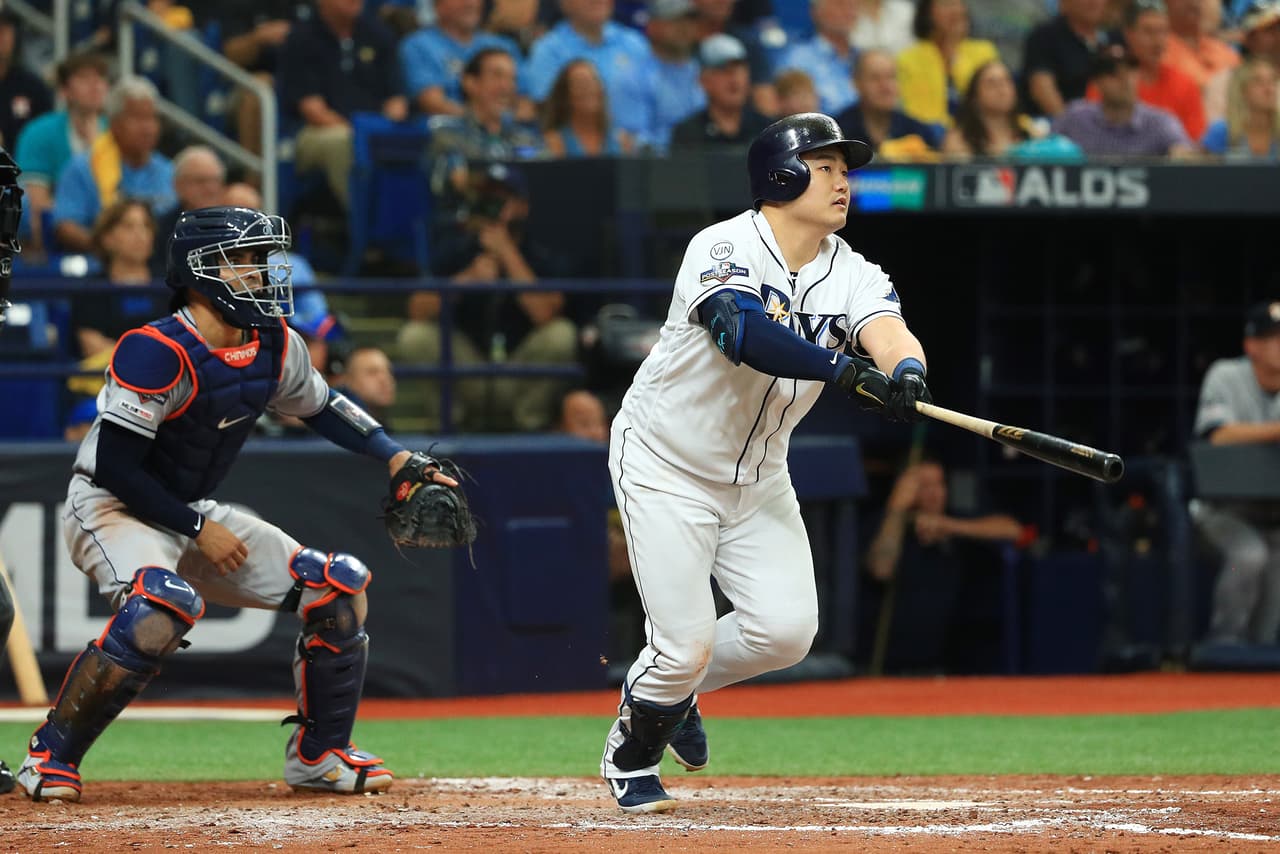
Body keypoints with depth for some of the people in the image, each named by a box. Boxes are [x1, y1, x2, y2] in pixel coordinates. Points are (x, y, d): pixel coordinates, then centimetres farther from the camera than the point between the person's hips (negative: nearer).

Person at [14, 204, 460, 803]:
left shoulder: (274, 347, -1)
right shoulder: (157, 353, -25)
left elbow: (320, 407, 19)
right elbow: (113, 467, -25)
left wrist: (395, 456, 5)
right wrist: (199, 529, -21)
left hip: (193, 515, 8)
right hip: (111, 510, -8)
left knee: (338, 586, 0)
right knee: (166, 603, -39)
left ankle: (319, 755, 16)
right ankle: (51, 755, -26)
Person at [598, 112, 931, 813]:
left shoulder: (852, 275, -7)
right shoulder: (724, 249, -23)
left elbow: (891, 335, -26)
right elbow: (743, 332, -43)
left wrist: (906, 374, -50)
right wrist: (845, 370, -55)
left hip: (758, 475, 6)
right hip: (667, 466, -6)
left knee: (787, 628, -8)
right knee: (686, 642, -11)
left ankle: (673, 690, 23)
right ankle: (631, 753, 21)